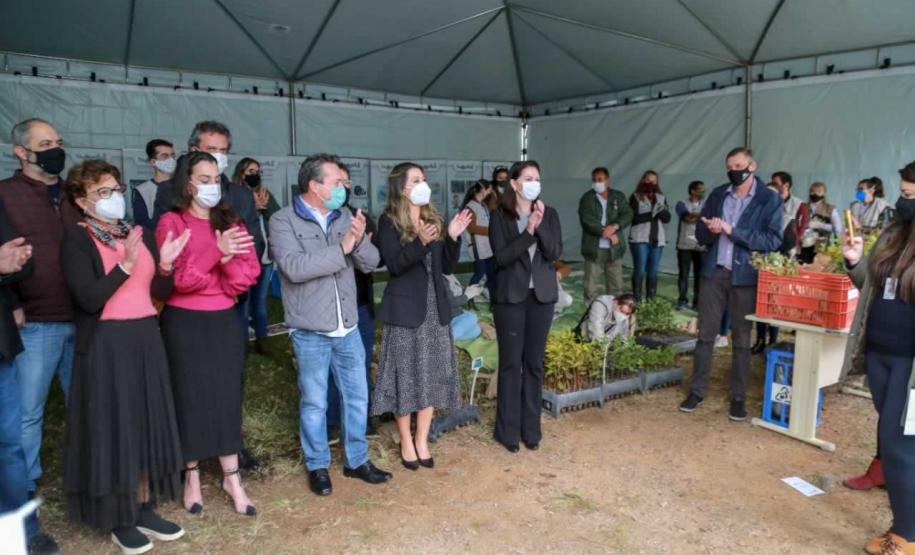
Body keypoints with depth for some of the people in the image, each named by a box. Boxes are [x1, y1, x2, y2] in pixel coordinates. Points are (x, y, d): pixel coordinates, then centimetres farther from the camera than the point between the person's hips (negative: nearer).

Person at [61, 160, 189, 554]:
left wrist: (165, 264, -11)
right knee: (113, 427, 3)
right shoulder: (77, 239, -7)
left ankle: (144, 509, 25)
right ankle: (119, 521, 18)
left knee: (147, 424, 11)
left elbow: (160, 293, 7)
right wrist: (124, 265, -24)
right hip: (105, 345, -6)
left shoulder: (141, 234, 9)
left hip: (146, 339, 6)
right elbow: (89, 299, -18)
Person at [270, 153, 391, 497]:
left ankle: (357, 460, 30)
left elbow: (370, 263, 3)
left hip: (347, 328, 5)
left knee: (357, 397, 13)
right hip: (310, 332, -5)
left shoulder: (344, 217, 6)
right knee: (314, 402, 9)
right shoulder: (284, 221, -9)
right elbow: (294, 267, -24)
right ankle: (317, 466, 27)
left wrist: (359, 240, -18)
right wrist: (341, 249, -21)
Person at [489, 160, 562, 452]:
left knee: (535, 363, 9)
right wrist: (527, 232, -23)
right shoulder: (500, 215, -4)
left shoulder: (549, 214, 4)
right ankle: (508, 430, 15)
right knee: (510, 363, 3)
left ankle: (531, 428, 21)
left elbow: (555, 253, -7)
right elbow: (501, 257, -13)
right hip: (510, 296, -3)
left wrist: (540, 226, -20)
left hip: (541, 296, 3)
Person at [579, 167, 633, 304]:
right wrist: (606, 233, -16)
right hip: (593, 249, -3)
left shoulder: (618, 197, 10)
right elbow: (587, 220, -12)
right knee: (590, 286, 0)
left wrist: (615, 226, -19)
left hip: (614, 249, 3)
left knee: (616, 286, 8)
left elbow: (628, 214, -1)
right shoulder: (587, 198, 0)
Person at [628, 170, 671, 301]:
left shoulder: (661, 198, 15)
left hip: (657, 240, 4)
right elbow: (633, 218, -10)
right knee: (640, 271, -7)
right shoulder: (636, 197, 2)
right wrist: (652, 214, -17)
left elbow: (667, 218, 6)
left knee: (653, 272, 6)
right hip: (640, 239, -4)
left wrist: (662, 210, -13)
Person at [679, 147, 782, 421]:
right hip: (713, 273, 3)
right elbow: (700, 232, 9)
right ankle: (697, 391, 17)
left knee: (742, 338, 8)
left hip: (745, 276, -3)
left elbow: (773, 240, -12)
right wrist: (711, 230, -14)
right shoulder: (718, 195, 10)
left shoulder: (770, 200, -3)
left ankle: (738, 397, 18)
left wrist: (732, 230, -18)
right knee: (706, 334, 7)